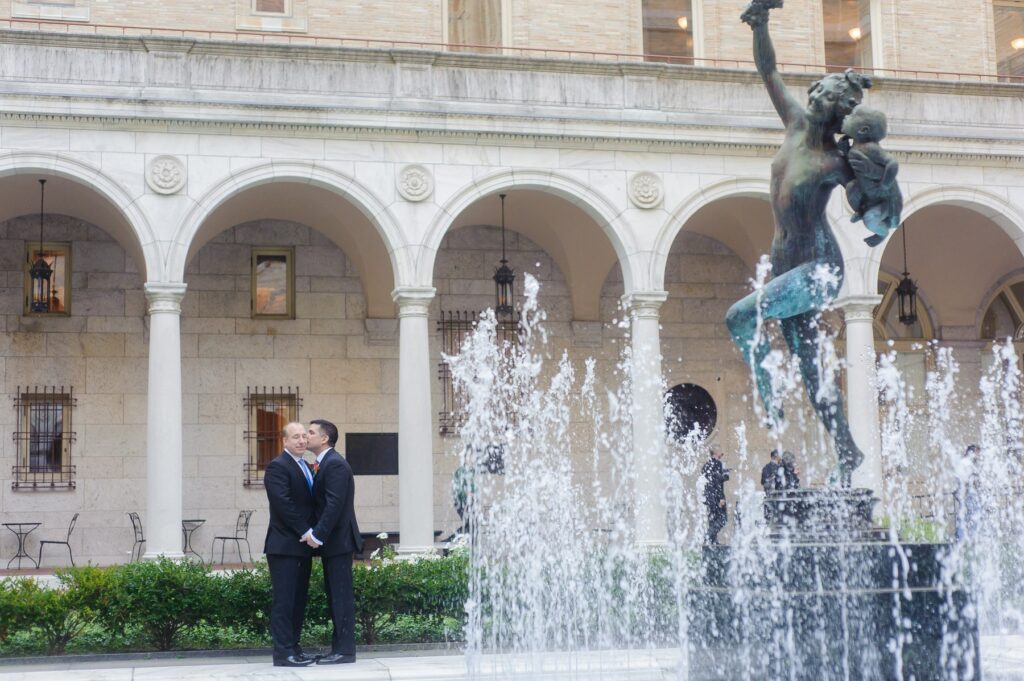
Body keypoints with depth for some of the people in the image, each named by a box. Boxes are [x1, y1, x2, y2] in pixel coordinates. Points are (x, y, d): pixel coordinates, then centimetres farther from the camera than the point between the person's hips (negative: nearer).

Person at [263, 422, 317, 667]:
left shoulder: (305, 467, 18)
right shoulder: (277, 467, -10)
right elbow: (283, 504, -18)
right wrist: (306, 532, -17)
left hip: (303, 545, 8)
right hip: (284, 546, -8)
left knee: (298, 600, 10)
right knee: (284, 600, -6)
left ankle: (293, 648, 14)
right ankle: (283, 653, -5)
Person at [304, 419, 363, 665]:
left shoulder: (335, 464, -14)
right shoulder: (323, 464, 16)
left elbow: (334, 504, -22)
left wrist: (318, 534, -21)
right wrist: (315, 533, 8)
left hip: (339, 540, -10)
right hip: (330, 542, 10)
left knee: (341, 595, -6)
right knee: (334, 594, 11)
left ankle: (345, 650, -4)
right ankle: (339, 647, 16)